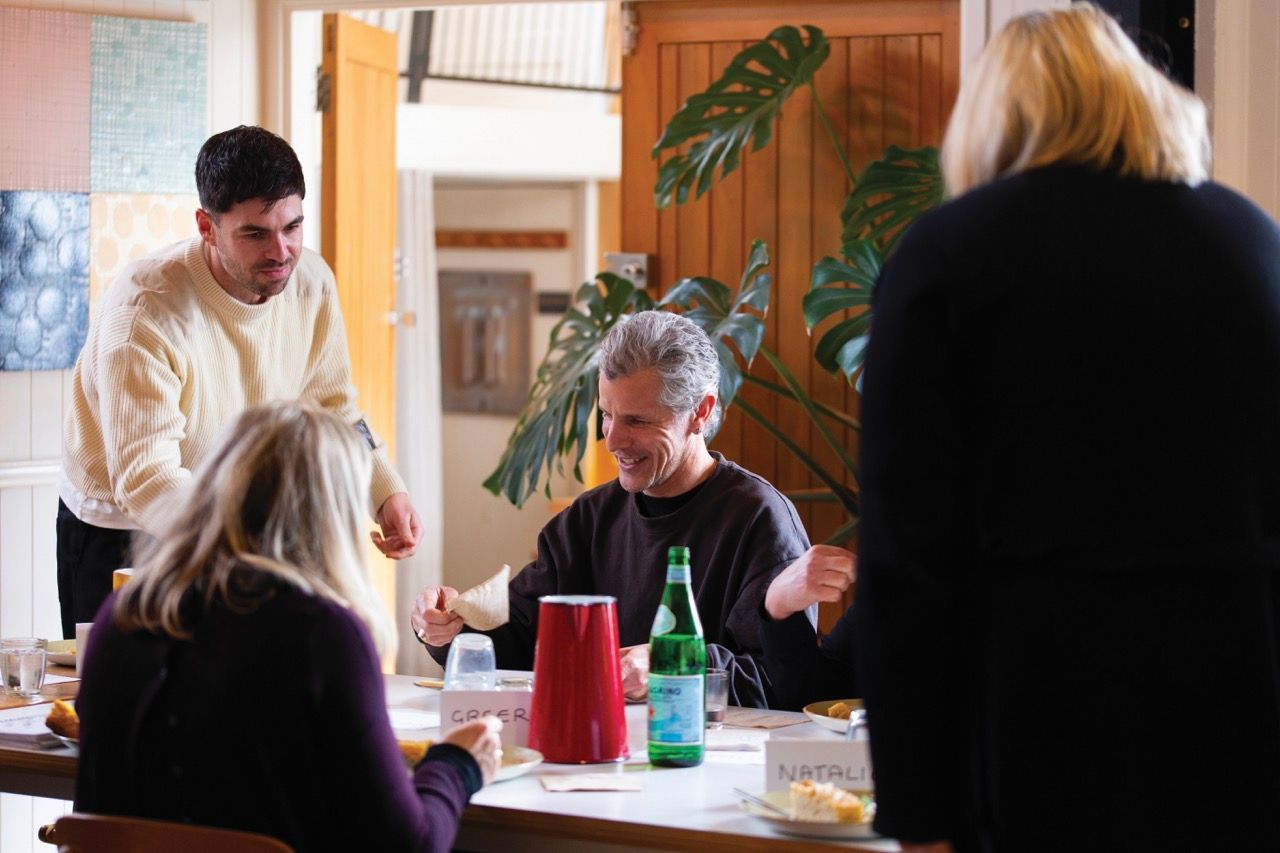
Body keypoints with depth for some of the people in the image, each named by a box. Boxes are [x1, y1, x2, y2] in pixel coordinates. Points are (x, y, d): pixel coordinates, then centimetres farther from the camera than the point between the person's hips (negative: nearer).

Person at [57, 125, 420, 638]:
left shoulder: (312, 282, -8)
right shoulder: (145, 311, -29)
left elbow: (331, 408, 5)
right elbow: (145, 479, -35)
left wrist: (387, 492, -13)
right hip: (123, 535, -5)